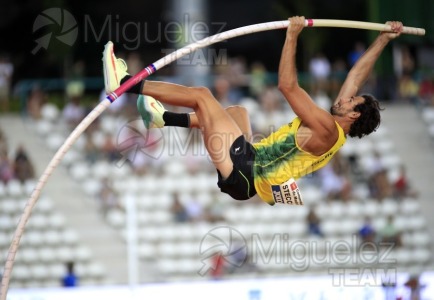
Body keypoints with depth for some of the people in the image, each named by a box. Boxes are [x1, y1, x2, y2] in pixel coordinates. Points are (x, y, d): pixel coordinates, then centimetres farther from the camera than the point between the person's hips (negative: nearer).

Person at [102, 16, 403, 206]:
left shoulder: (327, 130, -19)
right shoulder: (336, 128, 7)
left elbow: (288, 85, -25)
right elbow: (357, 76, 16)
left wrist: (292, 36, -21)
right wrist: (384, 39, 18)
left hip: (243, 174, -10)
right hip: (250, 164, 10)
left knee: (201, 94, -6)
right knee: (238, 111, 34)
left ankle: (125, 82, 2)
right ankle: (163, 118, 38)